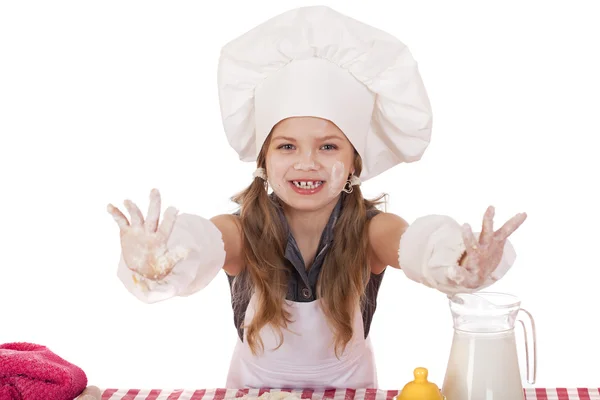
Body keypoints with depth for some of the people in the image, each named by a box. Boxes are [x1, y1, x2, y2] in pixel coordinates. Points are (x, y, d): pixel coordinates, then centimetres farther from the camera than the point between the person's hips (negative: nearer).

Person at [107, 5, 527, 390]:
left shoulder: (370, 230, -15)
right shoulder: (242, 232, -16)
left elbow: (416, 244, -35)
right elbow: (200, 245, -37)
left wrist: (464, 266, -57)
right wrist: (152, 264, -58)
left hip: (347, 388, 1)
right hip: (255, 387, 0)